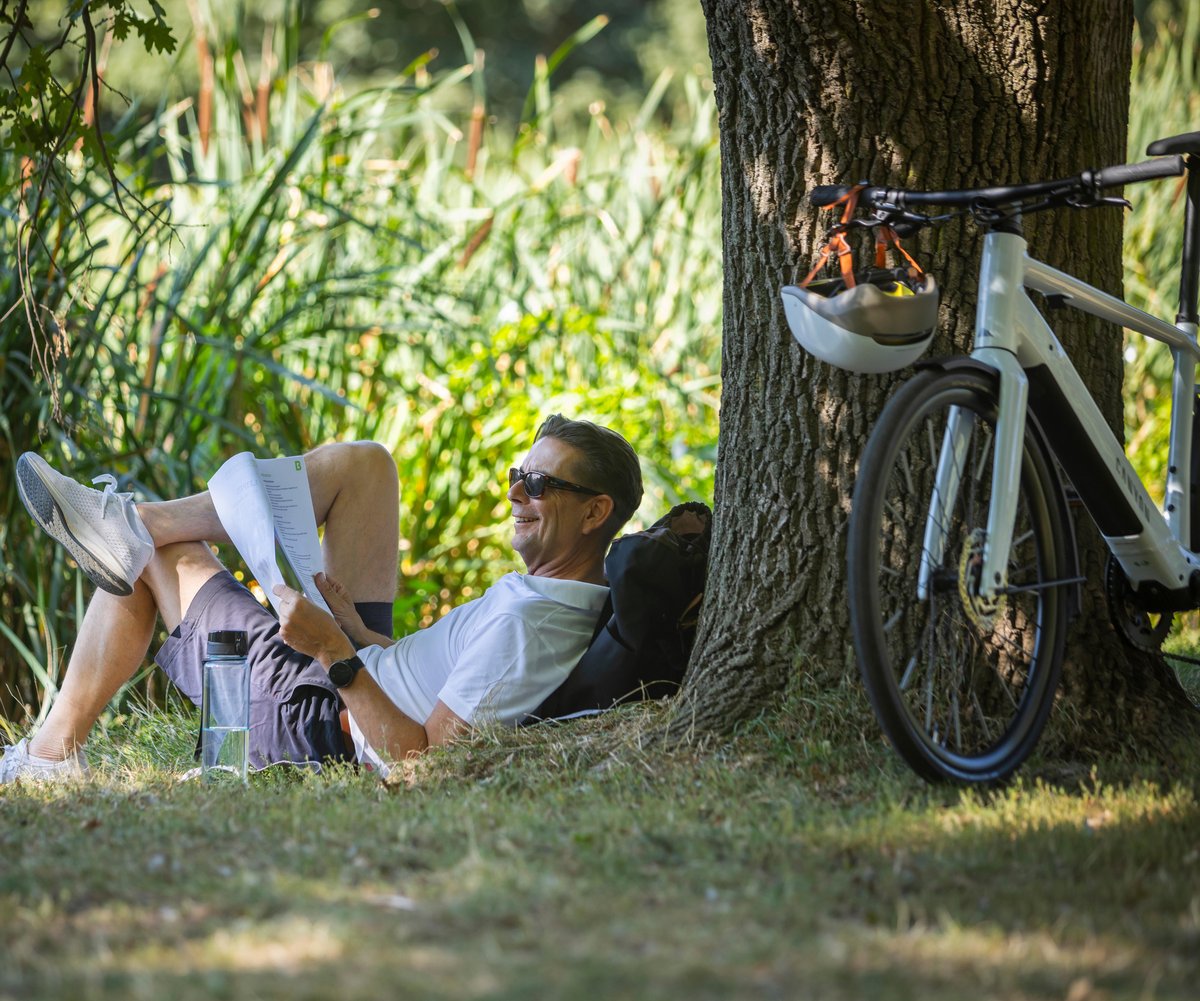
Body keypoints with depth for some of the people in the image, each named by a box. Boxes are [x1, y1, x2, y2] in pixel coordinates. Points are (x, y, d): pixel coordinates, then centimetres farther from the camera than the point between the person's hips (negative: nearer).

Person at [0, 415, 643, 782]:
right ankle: (134, 522, 8)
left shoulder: (526, 624, -32)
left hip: (319, 727, -9)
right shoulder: (581, 597, -3)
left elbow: (421, 757, -34)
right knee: (362, 464, 8)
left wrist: (336, 655, -33)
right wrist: (358, 633, -2)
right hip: (362, 672, 9)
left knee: (166, 557, 6)